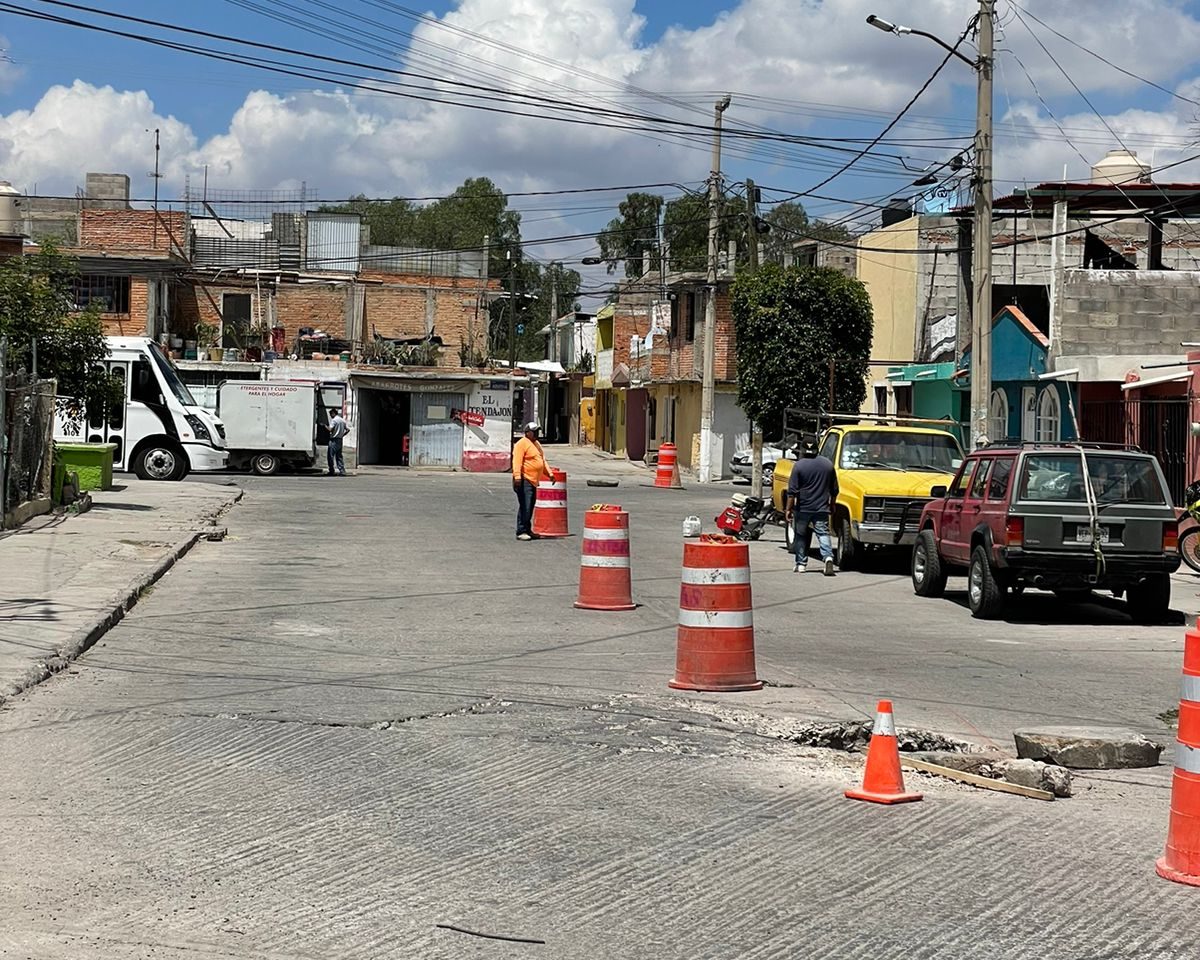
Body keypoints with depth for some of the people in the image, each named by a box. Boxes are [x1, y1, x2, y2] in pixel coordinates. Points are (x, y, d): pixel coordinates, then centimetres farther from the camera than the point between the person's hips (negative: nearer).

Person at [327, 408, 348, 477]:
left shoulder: (334, 420, -10)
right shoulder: (342, 420, 13)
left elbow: (330, 429, -18)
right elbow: (348, 429, 12)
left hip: (334, 440, -8)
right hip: (340, 440, 8)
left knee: (330, 455, -1)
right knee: (339, 456, 10)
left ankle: (331, 471, -2)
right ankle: (342, 471, 3)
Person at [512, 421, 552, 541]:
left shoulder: (536, 444, 20)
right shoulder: (522, 444, -10)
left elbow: (542, 460, 28)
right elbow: (517, 461, -20)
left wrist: (549, 473, 23)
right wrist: (517, 476, -30)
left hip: (533, 481, 9)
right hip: (524, 480, -9)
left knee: (530, 508, 13)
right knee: (525, 506, -12)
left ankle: (527, 530, 21)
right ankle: (521, 532, -11)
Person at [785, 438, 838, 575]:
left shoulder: (799, 465, -9)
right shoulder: (828, 464, 4)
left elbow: (792, 491, -11)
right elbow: (834, 490, 12)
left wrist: (789, 509, -5)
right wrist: (832, 505, 24)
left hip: (802, 508, -2)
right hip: (822, 509, 2)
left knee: (801, 536, 11)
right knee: (823, 533, 1)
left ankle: (801, 564, 14)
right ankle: (828, 557, -22)